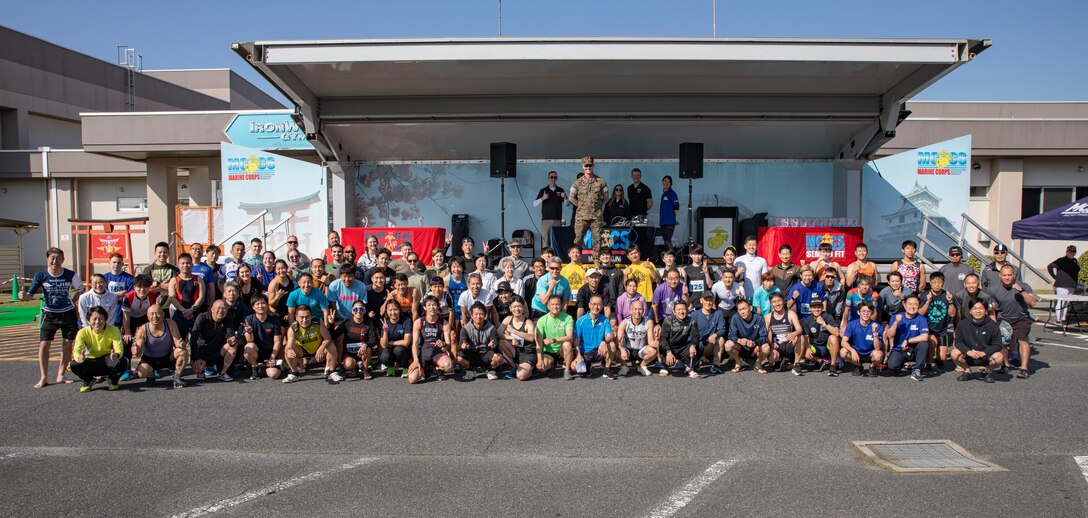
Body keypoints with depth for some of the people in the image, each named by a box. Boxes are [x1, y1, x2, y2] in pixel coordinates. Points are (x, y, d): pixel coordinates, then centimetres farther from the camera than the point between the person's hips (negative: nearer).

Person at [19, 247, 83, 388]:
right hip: (49, 314, -1)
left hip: (68, 313, 1)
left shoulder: (70, 275, -8)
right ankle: (43, 378, 4)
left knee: (67, 344, 4)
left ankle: (60, 375, 17)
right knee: (44, 344, -5)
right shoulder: (41, 275, -11)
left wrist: (73, 301, -2)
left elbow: (80, 289, 9)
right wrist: (24, 296, -35)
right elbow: (30, 295, -13)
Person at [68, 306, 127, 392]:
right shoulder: (83, 332, -14)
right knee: (74, 365, -28)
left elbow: (119, 349, -27)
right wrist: (79, 357, -51)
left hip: (108, 361, -2)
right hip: (92, 363, 2)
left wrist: (116, 355, -53)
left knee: (122, 363, -35)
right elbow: (77, 350, -25)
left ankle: (112, 380, 2)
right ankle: (88, 381, 7)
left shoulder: (113, 330, -17)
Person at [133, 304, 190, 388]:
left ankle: (177, 378, -8)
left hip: (168, 357, 1)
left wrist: (181, 344, -43)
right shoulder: (143, 330, -19)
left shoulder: (171, 324, -16)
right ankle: (151, 376, 10)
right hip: (150, 360, 0)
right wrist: (136, 350, -47)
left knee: (183, 351, -28)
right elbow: (139, 353, -21)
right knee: (141, 372, -30)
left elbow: (178, 343, -18)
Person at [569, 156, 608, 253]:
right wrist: (581, 206, 7)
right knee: (578, 238, -3)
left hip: (596, 216, 1)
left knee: (597, 239, 0)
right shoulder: (578, 182, 3)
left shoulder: (600, 182, 4)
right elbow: (572, 198, 11)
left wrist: (599, 206, 7)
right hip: (581, 216, -1)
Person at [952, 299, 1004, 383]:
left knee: (999, 357, -31)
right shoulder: (962, 324, -4)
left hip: (986, 356, -1)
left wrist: (983, 353, -25)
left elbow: (997, 345, -9)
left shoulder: (992, 325, -6)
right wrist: (968, 351, -27)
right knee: (955, 353, -28)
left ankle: (987, 371, 5)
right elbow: (958, 342, -7)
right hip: (968, 358, 1)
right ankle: (967, 371, 4)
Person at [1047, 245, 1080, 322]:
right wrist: (1055, 277, -10)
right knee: (1061, 302, -6)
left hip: (1072, 286, 7)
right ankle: (1058, 319, -1)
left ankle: (1063, 319, 18)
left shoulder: (1075, 261, 14)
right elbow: (1049, 267, -13)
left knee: (1067, 303, 12)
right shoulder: (1061, 260, -8)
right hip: (1062, 286, -7)